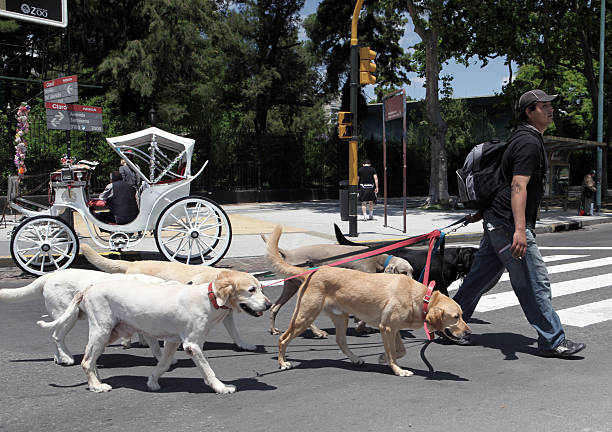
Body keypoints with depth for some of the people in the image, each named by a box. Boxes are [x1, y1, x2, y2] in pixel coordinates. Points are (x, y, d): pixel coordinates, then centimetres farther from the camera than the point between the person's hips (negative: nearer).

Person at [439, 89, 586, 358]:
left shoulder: (524, 138, 19)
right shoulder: (529, 142, -14)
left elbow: (504, 182, 23)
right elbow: (518, 187, -25)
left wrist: (482, 211, 28)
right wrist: (519, 230, -32)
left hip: (496, 221, 10)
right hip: (508, 223, -10)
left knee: (482, 276, 14)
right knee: (535, 282, -3)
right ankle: (552, 341, 6)